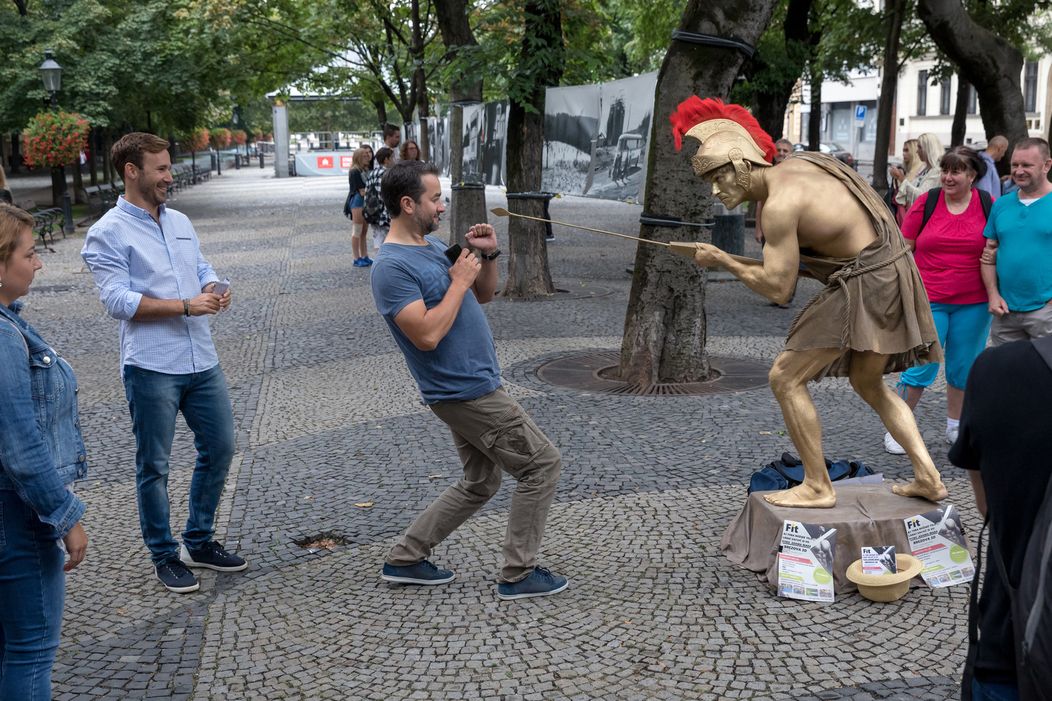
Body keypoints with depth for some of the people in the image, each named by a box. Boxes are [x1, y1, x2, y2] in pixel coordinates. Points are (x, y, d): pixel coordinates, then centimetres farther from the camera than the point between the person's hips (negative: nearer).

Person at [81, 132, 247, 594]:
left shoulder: (180, 223, 14)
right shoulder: (108, 233, -8)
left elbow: (204, 270, 17)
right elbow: (118, 300, -16)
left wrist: (214, 291, -8)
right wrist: (186, 305, -21)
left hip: (201, 361, 7)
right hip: (151, 367, -7)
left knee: (219, 447, 13)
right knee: (154, 466, 6)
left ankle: (199, 541, 30)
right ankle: (164, 555, 21)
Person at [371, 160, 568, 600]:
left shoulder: (434, 246, 11)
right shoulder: (392, 267, -18)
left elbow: (483, 296, 19)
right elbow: (427, 335, -27)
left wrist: (488, 256, 1)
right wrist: (459, 280, -19)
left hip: (472, 386, 10)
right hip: (466, 392, -10)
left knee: (479, 484, 19)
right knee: (542, 463, -3)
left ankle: (405, 559, 25)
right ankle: (518, 575, 6)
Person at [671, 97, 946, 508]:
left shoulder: (779, 205, -20)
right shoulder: (796, 165, 8)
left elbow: (777, 289, -18)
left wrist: (721, 260, -7)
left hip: (865, 285, -10)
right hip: (889, 272, 10)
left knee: (786, 378, -3)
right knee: (868, 383, 24)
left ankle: (817, 487, 5)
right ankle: (928, 477, 21)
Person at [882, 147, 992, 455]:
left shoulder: (988, 206, 0)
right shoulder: (926, 202, -2)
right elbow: (904, 248, 3)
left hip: (973, 304, 2)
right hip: (929, 301, -1)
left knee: (964, 368, 12)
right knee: (921, 366, -2)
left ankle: (955, 427, 28)